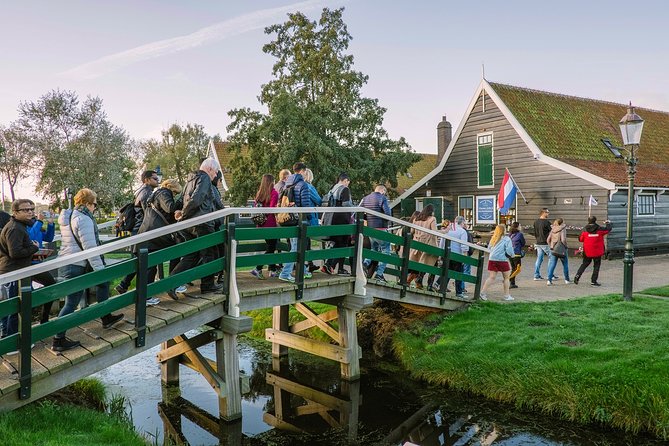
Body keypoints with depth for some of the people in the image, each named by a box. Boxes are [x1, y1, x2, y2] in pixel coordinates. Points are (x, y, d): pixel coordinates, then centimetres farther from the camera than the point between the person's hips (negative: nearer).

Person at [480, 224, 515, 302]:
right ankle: (506, 295, 16)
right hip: (502, 260, -4)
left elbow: (489, 248, 15)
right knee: (506, 278, 12)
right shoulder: (506, 239, -4)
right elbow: (509, 250, -8)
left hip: (492, 260, 5)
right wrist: (512, 255, 10)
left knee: (491, 277, 5)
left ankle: (483, 292, -8)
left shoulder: (493, 239, 12)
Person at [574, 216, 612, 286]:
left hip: (587, 252, 2)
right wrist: (608, 223, 29)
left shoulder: (585, 230, -6)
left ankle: (577, 275, 1)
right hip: (597, 252, -2)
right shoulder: (599, 229, -8)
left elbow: (580, 239, 0)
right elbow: (608, 229, 8)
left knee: (584, 264, 17)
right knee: (596, 266, 9)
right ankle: (593, 281, 9)